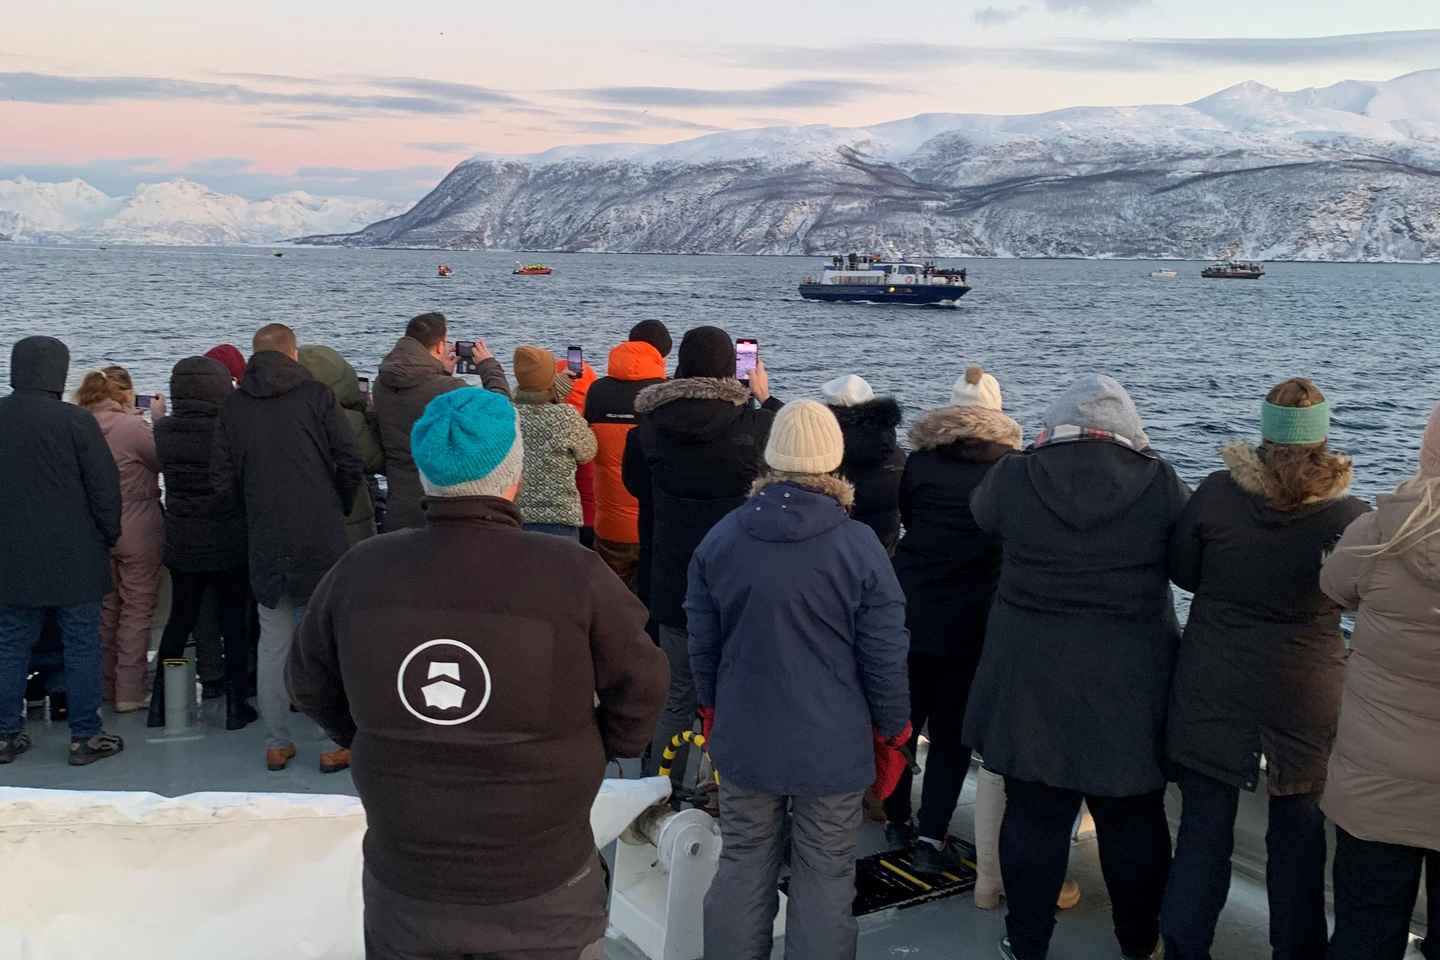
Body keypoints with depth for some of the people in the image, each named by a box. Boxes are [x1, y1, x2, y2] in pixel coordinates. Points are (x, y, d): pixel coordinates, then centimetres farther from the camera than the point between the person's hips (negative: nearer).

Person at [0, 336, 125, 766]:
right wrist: (109, 536, 4)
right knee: (82, 647, 4)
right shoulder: (75, 421, -14)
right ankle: (85, 736, 9)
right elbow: (105, 486, -11)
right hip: (73, 559, -4)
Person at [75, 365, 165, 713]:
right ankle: (129, 692, 3)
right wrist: (158, 418, 3)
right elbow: (164, 460, -7)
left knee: (105, 609, 17)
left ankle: (105, 685, 26)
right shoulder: (132, 425, -18)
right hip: (138, 532, -6)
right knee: (137, 610, 2)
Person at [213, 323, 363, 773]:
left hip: (264, 542, 3)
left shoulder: (234, 404, 5)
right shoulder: (316, 395, -3)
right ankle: (337, 742, 5)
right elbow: (350, 463, -5)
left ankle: (277, 743, 16)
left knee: (272, 643, 11)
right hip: (320, 540, -3)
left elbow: (222, 479, 3)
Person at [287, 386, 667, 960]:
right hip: (543, 894, -2)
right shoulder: (574, 575, -19)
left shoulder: (359, 573, -10)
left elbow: (311, 686, 5)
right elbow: (640, 686, -7)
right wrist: (599, 749, 10)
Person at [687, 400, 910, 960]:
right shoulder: (860, 546, -13)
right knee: (824, 879, 9)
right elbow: (885, 656, -8)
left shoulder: (720, 539, -3)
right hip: (833, 745, -3)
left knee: (743, 869, 15)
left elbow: (702, 644, 6)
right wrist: (891, 733, 6)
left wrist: (711, 710, 21)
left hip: (744, 740, 3)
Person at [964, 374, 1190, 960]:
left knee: (1034, 812, 11)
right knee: (1134, 818, 15)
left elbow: (984, 516, 13)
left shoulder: (1013, 477, -8)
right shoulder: (1160, 483, -9)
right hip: (1131, 683, 0)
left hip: (1031, 680, 0)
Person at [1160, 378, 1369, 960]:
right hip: (1306, 699, 0)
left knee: (1203, 827, 9)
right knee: (1299, 830, 16)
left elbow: (1182, 571, 2)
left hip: (1213, 692, 0)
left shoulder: (1217, 494, -11)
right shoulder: (1348, 516, -12)